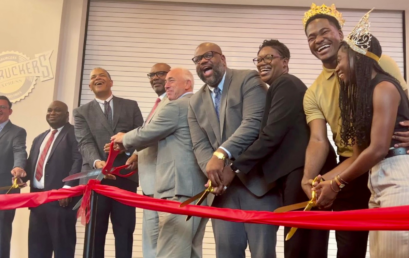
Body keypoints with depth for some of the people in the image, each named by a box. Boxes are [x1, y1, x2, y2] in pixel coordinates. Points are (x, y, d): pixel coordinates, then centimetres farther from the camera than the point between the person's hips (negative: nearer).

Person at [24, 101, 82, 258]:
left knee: (62, 245, -1)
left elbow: (79, 160, -13)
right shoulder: (39, 138, 25)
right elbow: (31, 164, 24)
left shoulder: (74, 133, -1)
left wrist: (67, 187, -22)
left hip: (61, 197, -7)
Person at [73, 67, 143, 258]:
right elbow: (85, 142, -3)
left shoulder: (130, 106, 15)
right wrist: (97, 161, -23)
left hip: (125, 175, 1)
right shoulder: (81, 112, 12)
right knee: (95, 231, 3)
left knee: (125, 230, 2)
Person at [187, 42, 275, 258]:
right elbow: (200, 146, 5)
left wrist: (221, 153, -29)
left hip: (257, 178, -5)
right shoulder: (196, 103, 15)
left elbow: (254, 123, -18)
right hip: (223, 185, 5)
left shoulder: (248, 80, -2)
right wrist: (212, 170, -17)